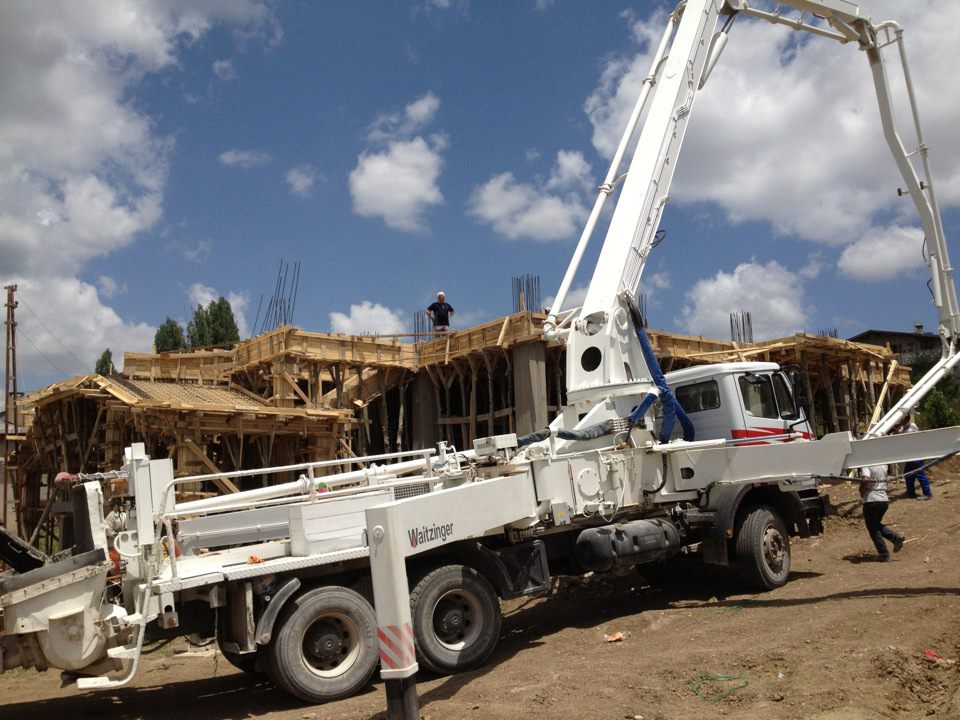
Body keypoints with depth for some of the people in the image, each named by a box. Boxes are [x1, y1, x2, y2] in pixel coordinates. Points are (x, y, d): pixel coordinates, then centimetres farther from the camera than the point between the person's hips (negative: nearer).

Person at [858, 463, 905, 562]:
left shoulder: (866, 466, -13)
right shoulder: (883, 465, 9)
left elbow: (865, 480, -29)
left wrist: (861, 493, -14)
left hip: (871, 500, -7)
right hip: (884, 500, 7)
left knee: (873, 529, 5)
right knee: (877, 525, 24)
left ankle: (884, 555, 6)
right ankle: (896, 537, 3)